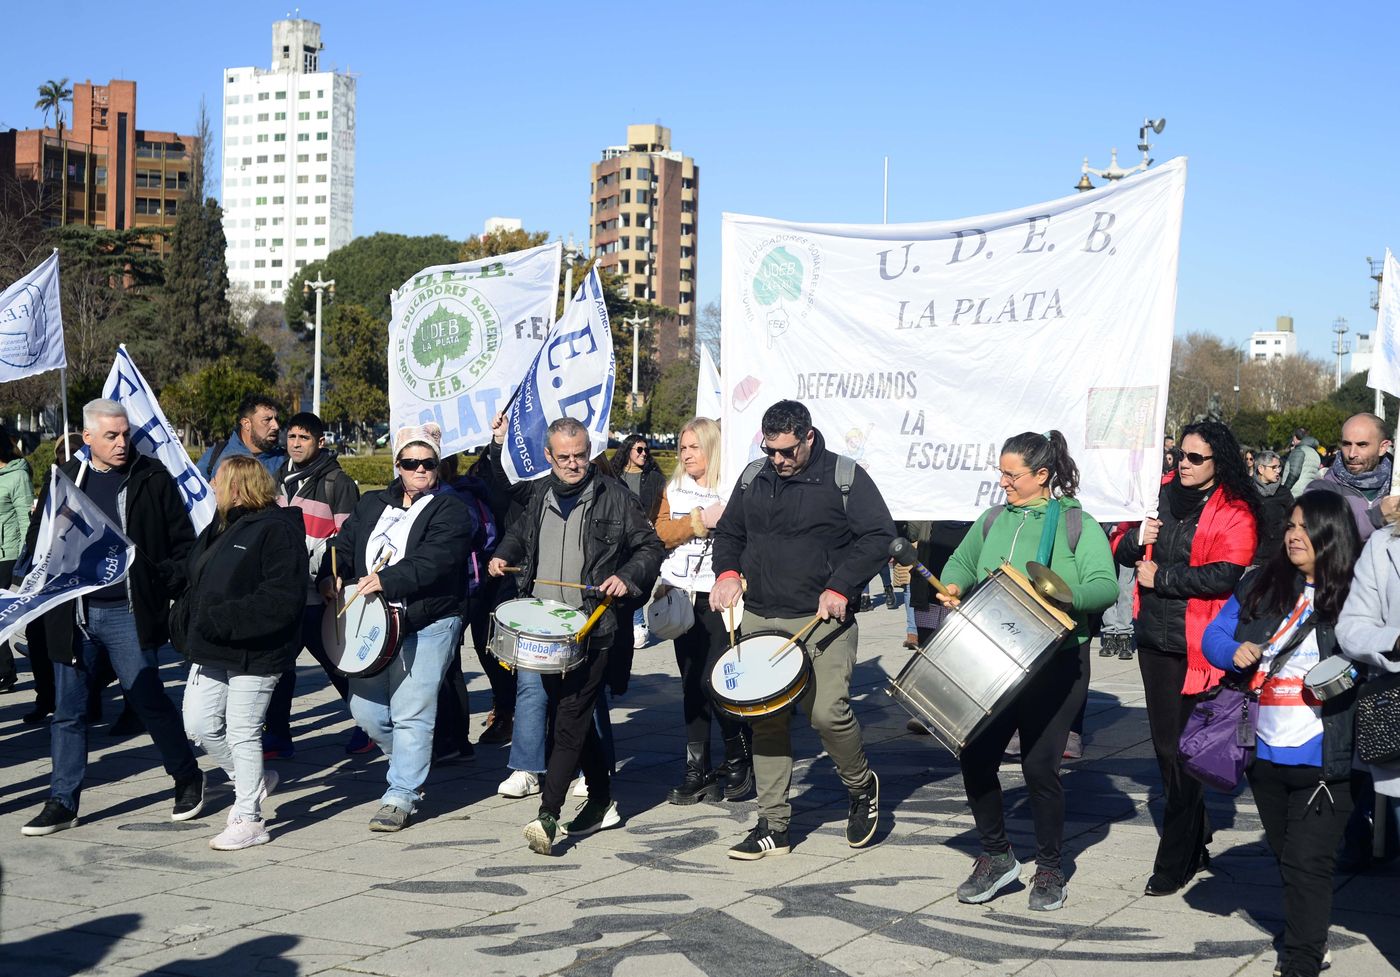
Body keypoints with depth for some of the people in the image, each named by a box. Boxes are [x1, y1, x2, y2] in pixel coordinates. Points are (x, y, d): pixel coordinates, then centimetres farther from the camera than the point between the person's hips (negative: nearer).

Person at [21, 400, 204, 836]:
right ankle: (62, 801, 17)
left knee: (149, 700, 0)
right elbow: (37, 543, 13)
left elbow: (183, 542, 2)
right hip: (73, 615, 3)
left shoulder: (152, 478, -1)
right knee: (68, 711, 7)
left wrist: (164, 585, -11)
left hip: (128, 615, -3)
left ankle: (188, 779, 20)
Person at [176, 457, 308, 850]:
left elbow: (281, 599, -23)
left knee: (242, 733, -3)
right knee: (199, 725, 11)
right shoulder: (218, 529, 15)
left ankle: (248, 820, 8)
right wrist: (186, 619, 7)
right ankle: (252, 780, 33)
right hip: (211, 651, 9)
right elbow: (196, 581, 25)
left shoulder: (277, 530, -15)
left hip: (254, 653, -9)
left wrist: (223, 619, -25)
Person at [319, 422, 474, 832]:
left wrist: (387, 580, -28)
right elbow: (343, 544, 16)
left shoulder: (450, 510, -3)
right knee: (365, 709, 8)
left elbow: (434, 560, -17)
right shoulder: (371, 505, 18)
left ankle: (401, 796, 0)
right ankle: (412, 765, 32)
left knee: (411, 713, -8)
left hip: (426, 625, -6)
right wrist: (331, 574, -6)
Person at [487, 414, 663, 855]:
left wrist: (627, 577, -11)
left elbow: (651, 546, 5)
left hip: (591, 625, -5)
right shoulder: (538, 494, 12)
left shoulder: (614, 496, -1)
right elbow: (519, 533, 31)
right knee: (576, 717, 13)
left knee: (570, 719, -12)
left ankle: (548, 816, -15)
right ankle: (602, 803, 27)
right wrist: (503, 555, 11)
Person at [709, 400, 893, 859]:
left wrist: (841, 587, -17)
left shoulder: (845, 477, -3)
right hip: (761, 618, 5)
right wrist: (727, 571, 0)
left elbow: (879, 536, -7)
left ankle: (861, 786, 16)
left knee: (827, 712, -15)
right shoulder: (753, 478, 12)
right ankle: (773, 825, 11)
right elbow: (728, 532, 21)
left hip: (824, 620, -5)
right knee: (766, 719, 3)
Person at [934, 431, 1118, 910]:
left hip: (1055, 665, -5)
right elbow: (962, 561, 27)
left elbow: (1105, 588, -14)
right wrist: (953, 586, 5)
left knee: (1039, 766, -3)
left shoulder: (1078, 525, -3)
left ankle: (1049, 869, 17)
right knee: (975, 757, -1)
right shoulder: (992, 521, 13)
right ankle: (996, 856, 19)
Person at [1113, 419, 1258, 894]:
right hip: (1154, 639, 7)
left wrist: (1160, 577, -15)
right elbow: (1120, 547, 14)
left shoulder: (1234, 512, -8)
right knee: (1165, 747, 16)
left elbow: (1225, 575, -20)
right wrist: (1134, 539, -8)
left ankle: (1174, 863, 8)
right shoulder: (1162, 494, 9)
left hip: (1198, 648, -7)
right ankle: (1196, 844, 33)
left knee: (1184, 752, -3)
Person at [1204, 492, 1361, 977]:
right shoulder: (1262, 585, 7)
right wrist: (1234, 653, -9)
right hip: (1265, 752, 5)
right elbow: (1214, 635, 12)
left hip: (1324, 757, -5)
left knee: (1307, 863, -4)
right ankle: (1310, 933, 37)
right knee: (1284, 854, 19)